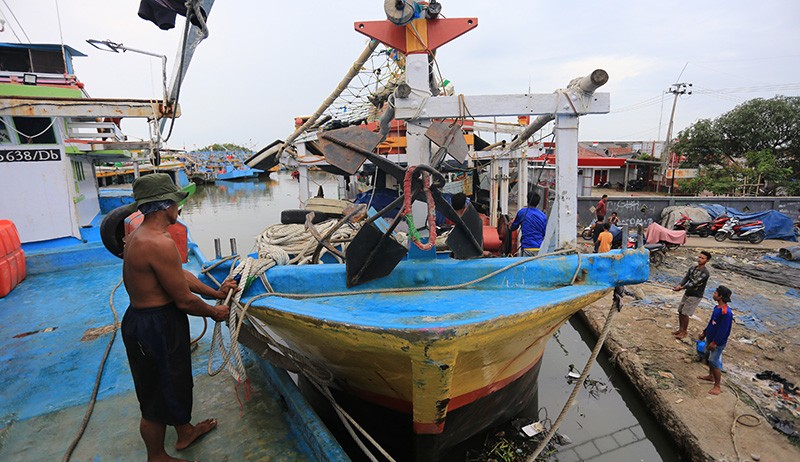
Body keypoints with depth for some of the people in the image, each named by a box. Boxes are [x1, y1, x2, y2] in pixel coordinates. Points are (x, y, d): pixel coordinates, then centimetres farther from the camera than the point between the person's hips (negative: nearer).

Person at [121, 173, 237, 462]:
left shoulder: (139, 236, 6)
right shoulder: (160, 243, -28)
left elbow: (180, 275, 11)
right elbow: (185, 300, -23)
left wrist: (215, 293, 13)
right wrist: (214, 313, -5)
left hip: (142, 317, 10)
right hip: (155, 327, -10)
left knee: (176, 378, 27)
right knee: (158, 394, 11)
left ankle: (185, 431, 49)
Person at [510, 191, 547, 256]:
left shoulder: (522, 212, 0)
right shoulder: (543, 216, 7)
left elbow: (512, 228, 13)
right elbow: (545, 234, 12)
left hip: (527, 248, -3)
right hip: (540, 249, 3)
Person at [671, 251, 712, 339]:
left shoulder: (705, 273, -19)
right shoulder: (692, 268, 3)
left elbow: (694, 283, -24)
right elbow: (686, 278, -2)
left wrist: (681, 288, -26)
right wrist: (679, 285, -22)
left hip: (695, 296, -6)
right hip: (687, 293, 6)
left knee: (685, 314, -4)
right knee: (680, 311, 10)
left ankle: (684, 332, 12)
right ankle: (680, 329, 25)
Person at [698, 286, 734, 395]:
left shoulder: (726, 312, -28)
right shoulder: (717, 307, 1)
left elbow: (723, 330, -26)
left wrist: (715, 342, -22)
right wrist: (704, 332, 20)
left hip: (718, 342, -9)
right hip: (710, 338, 9)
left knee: (714, 361, -1)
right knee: (708, 356, 23)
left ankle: (717, 387, 10)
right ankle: (711, 376, 43)